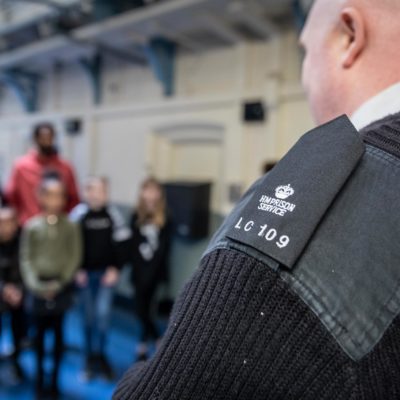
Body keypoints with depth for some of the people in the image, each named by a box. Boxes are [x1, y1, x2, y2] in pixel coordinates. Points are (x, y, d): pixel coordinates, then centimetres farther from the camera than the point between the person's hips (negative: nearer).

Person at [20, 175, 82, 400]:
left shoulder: (71, 226, -1)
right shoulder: (31, 226, 0)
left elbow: (75, 257, -2)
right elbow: (26, 259, -1)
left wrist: (60, 283, -10)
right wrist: (34, 285, -12)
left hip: (62, 286, 0)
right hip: (39, 286, 0)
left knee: (58, 332, 6)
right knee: (40, 333, 9)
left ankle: (55, 380, 17)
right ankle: (40, 379, 22)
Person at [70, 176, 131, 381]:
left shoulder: (113, 214, -7)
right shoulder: (78, 214, -8)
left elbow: (122, 243, -2)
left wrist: (115, 268, -6)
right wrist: (77, 270, -7)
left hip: (107, 272, 0)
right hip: (85, 273, 0)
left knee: (103, 313, -3)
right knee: (89, 316, 9)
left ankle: (99, 354, 20)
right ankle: (90, 357, 26)